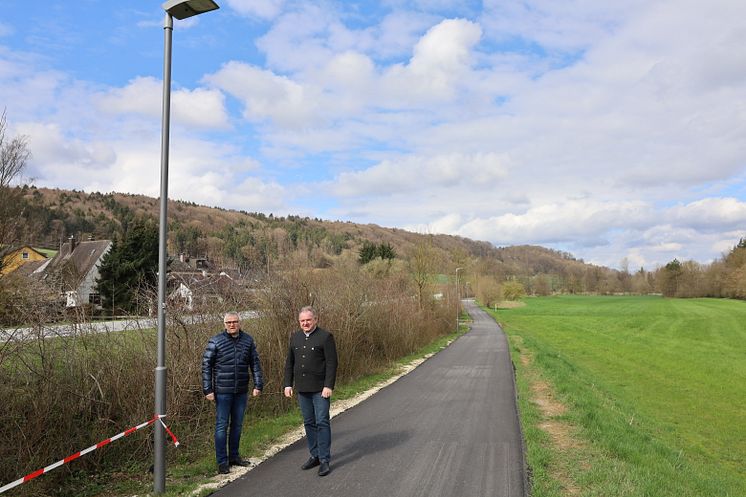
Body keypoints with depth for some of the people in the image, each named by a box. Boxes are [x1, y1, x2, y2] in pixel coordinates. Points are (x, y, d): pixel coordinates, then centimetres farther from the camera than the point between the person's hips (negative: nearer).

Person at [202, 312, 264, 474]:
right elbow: (206, 366, -5)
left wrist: (258, 385, 1)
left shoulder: (248, 340, 2)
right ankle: (222, 462, 13)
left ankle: (234, 456, 29)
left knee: (237, 425, 14)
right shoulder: (215, 341, -7)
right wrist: (208, 389, -8)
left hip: (241, 392, 4)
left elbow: (255, 363, 7)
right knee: (222, 426, 3)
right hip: (222, 392, -4)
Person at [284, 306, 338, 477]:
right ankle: (315, 455, 23)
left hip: (320, 389, -6)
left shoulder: (325, 337, -8)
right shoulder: (295, 337, 10)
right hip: (302, 389, 6)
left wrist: (328, 386, -17)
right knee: (309, 423, 12)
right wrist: (288, 384, 8)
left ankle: (324, 460, 4)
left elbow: (332, 363, -11)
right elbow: (289, 362, 14)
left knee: (322, 422, -3)